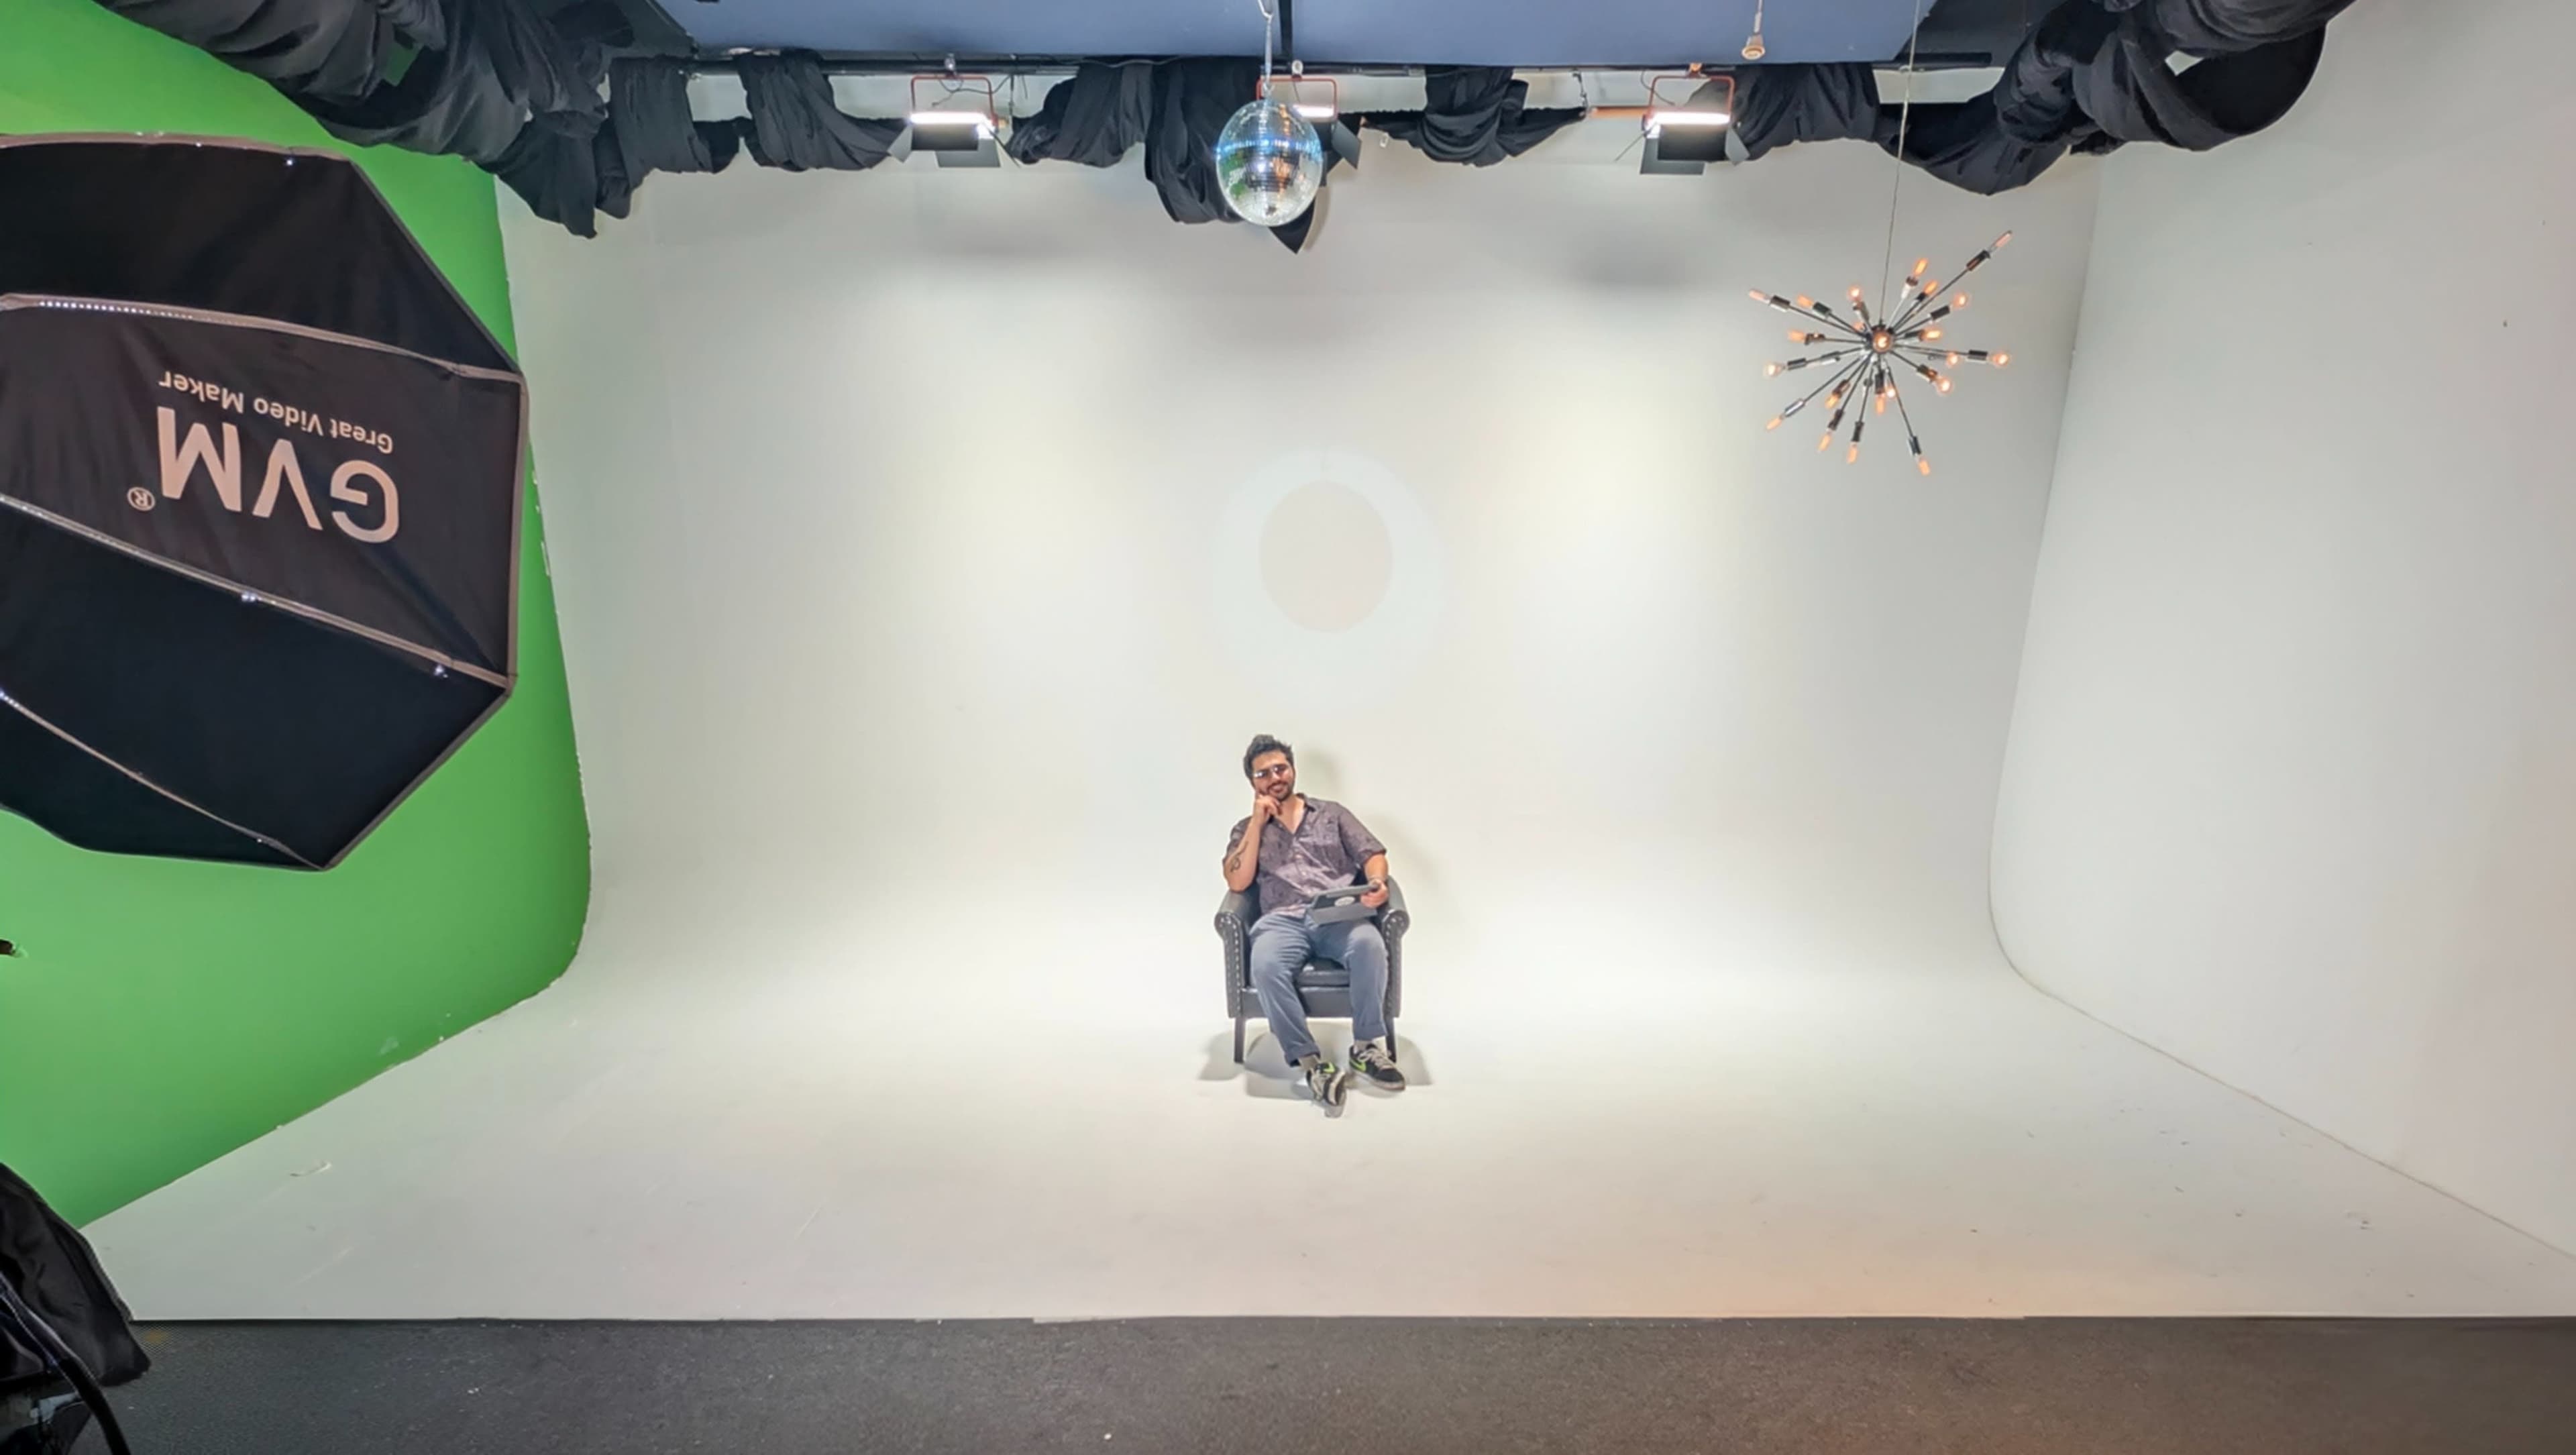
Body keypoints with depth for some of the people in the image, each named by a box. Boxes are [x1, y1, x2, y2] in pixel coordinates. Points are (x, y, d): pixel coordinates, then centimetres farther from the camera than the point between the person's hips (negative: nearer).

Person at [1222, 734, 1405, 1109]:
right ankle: (1310, 1061, -29)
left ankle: (1366, 1048, -21)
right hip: (1282, 920, 0)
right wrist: (1258, 822, 2)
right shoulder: (1246, 830, 21)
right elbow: (1237, 882, 4)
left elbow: (1373, 855, 12)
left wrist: (1378, 883, -13)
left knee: (1369, 944, -36)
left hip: (1340, 916, 0)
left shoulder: (1333, 814, 21)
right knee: (1265, 966, -36)